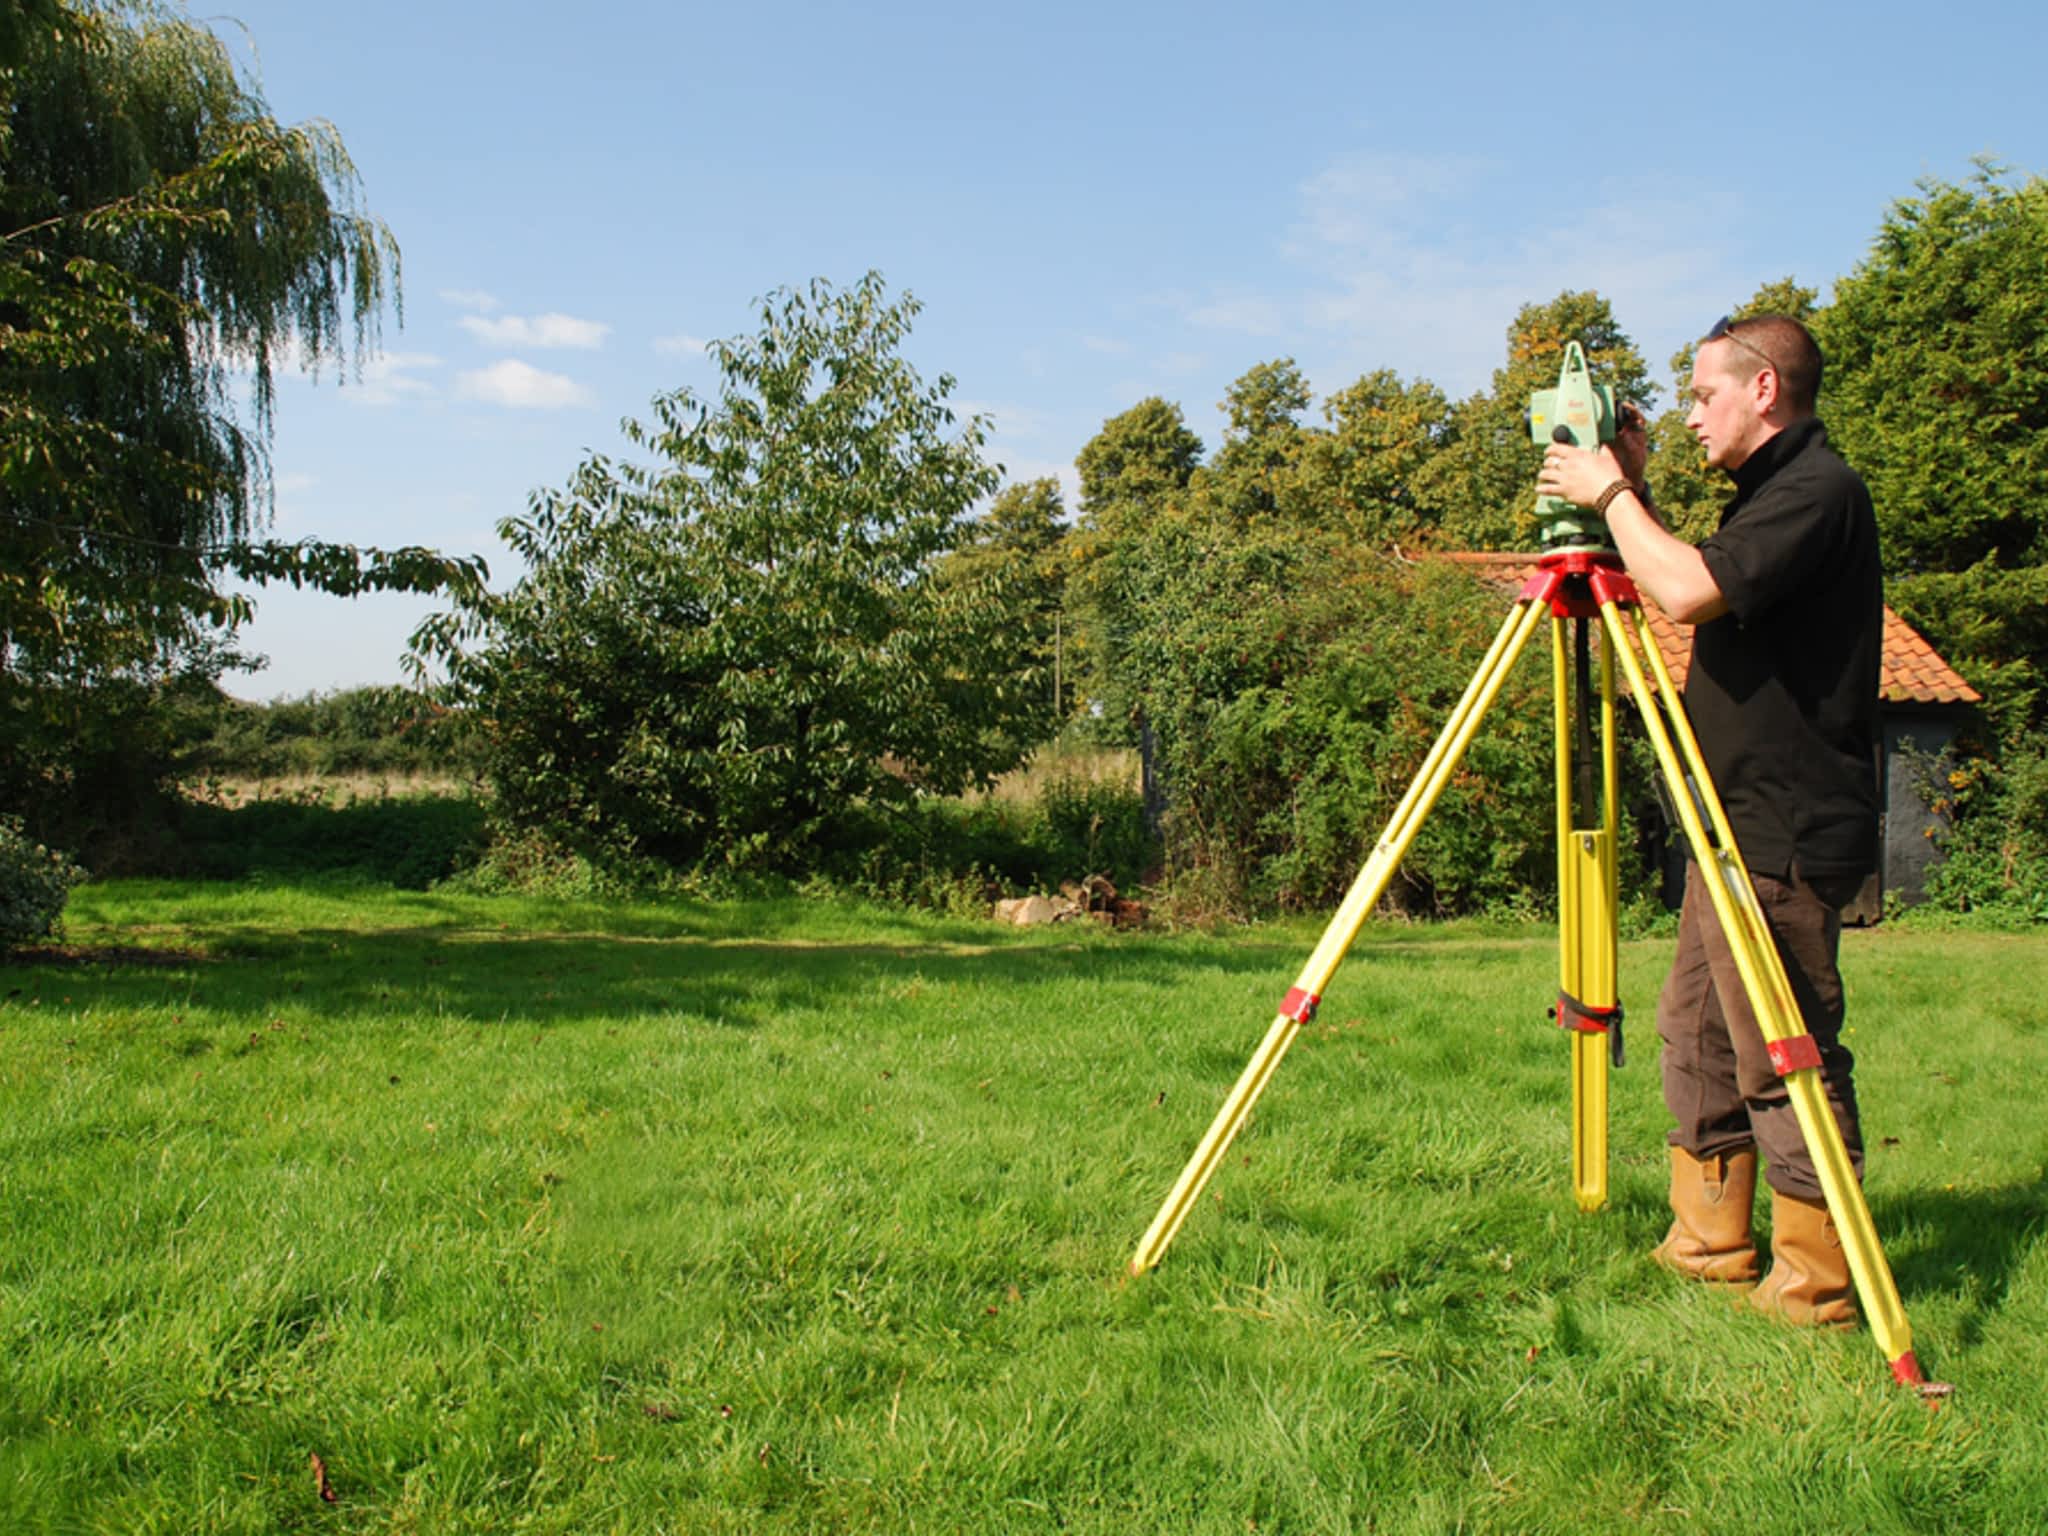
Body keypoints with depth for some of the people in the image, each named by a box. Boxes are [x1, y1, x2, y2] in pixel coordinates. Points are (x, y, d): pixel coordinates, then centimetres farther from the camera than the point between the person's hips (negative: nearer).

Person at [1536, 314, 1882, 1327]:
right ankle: (1710, 1243, 26)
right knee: (1697, 1034, 15)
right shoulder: (1776, 491, 17)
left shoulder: (1818, 490, -14)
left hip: (1784, 835, -10)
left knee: (1783, 1054, -4)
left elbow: (1690, 592, -27)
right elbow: (1686, 595, 23)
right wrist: (1629, 496, 12)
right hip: (1743, 827, 10)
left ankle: (1817, 1281, 6)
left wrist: (1612, 494, -13)